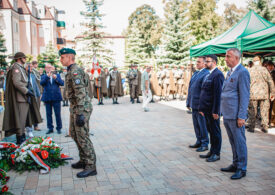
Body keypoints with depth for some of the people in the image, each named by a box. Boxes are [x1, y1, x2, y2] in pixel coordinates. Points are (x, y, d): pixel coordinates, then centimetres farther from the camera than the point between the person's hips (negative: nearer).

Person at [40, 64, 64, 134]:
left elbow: (62, 83, -3)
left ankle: (59, 128, 11)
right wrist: (47, 76, -23)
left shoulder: (57, 75, 10)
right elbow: (41, 83, -12)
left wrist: (56, 78, -18)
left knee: (58, 114, 1)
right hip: (47, 98, 1)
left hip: (56, 97, 0)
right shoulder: (44, 76, 8)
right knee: (48, 114, 6)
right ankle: (50, 128, 16)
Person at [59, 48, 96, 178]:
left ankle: (91, 167, 0)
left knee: (83, 137, -7)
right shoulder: (72, 71, 16)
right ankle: (83, 160, 28)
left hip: (81, 109, -11)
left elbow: (80, 93, -24)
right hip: (74, 109, 11)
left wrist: (80, 114, -27)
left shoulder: (75, 71, -17)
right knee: (75, 134, 18)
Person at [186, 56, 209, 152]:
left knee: (202, 124, 1)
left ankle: (205, 144, 12)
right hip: (194, 104, 9)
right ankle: (199, 142, 28)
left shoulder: (206, 74, -13)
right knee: (196, 124, 16)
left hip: (201, 105, -9)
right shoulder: (195, 73, 16)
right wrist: (188, 102, 17)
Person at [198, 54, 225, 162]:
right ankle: (212, 151, 26)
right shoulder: (208, 75, 16)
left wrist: (215, 111, -21)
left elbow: (218, 94, -19)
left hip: (213, 110, -9)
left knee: (215, 131, 2)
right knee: (210, 131, 16)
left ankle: (216, 154, 13)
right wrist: (202, 108, 17)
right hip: (207, 109, 9)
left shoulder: (218, 74, -14)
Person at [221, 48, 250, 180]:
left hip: (235, 115, -9)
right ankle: (235, 164, 28)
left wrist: (241, 116, -18)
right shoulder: (230, 72, 16)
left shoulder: (242, 72, -12)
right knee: (233, 141, 16)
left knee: (239, 142, 0)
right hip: (227, 114, 9)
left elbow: (245, 96, -16)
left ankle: (241, 169, 10)